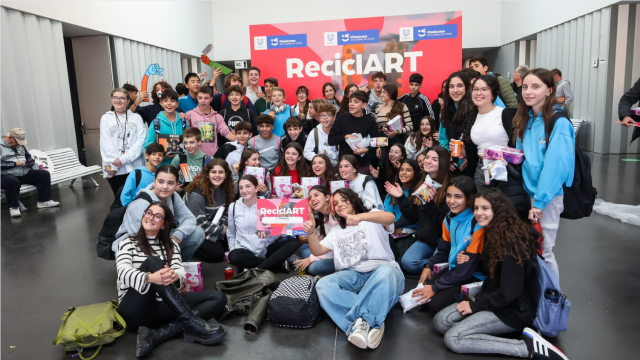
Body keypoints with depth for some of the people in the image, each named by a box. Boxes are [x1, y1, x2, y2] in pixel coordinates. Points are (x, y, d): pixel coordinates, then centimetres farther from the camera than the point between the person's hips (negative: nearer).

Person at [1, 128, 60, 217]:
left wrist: (30, 162, 4)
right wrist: (14, 163, -23)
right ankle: (14, 207, -22)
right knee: (13, 181, -41)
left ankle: (44, 201, -5)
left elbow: (28, 156, 27)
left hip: (25, 173, 7)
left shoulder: (20, 145, 16)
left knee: (44, 174, -7)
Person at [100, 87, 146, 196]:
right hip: (114, 170, 0)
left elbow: (141, 140, -3)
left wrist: (124, 159, -12)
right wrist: (113, 165, -10)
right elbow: (105, 144, 1)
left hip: (135, 167, 0)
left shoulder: (136, 118, 9)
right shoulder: (105, 118, 9)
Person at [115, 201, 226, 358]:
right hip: (135, 309, -4)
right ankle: (192, 323, -36)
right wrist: (150, 277, -37)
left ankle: (157, 334, -32)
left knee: (218, 298, -15)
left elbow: (180, 270, -1)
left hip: (164, 305, 4)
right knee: (153, 262, -29)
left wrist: (173, 276, -27)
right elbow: (124, 273, -15)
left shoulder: (170, 244, 17)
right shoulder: (128, 243, 6)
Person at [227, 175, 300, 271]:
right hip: (246, 251, 0)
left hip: (267, 248, 1)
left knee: (294, 242, -22)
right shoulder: (233, 207, 2)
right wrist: (233, 249, 0)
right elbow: (231, 233, 12)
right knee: (233, 256, -36)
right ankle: (279, 263, -21)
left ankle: (257, 269, -28)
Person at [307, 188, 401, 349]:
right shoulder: (336, 233, 26)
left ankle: (359, 322, -36)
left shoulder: (372, 221, 12)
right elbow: (317, 251, 12)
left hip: (382, 270, -3)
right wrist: (311, 232, -10)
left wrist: (360, 217, -31)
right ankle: (372, 323, -34)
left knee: (386, 272, -40)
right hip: (353, 276, 4)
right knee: (323, 285, -27)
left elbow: (390, 217, -12)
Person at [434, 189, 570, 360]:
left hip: (515, 309, -9)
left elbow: (510, 292, -24)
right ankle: (502, 339, -10)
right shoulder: (492, 232, 5)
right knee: (440, 321, -6)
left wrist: (475, 305, -13)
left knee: (452, 339, -18)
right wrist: (468, 261, -1)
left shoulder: (511, 240, -23)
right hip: (495, 299, 9)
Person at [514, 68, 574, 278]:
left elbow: (555, 165, -20)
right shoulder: (526, 119, 8)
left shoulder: (558, 122, -14)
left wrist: (540, 201, -20)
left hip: (548, 195, -7)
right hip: (528, 190, 7)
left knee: (543, 251, 3)